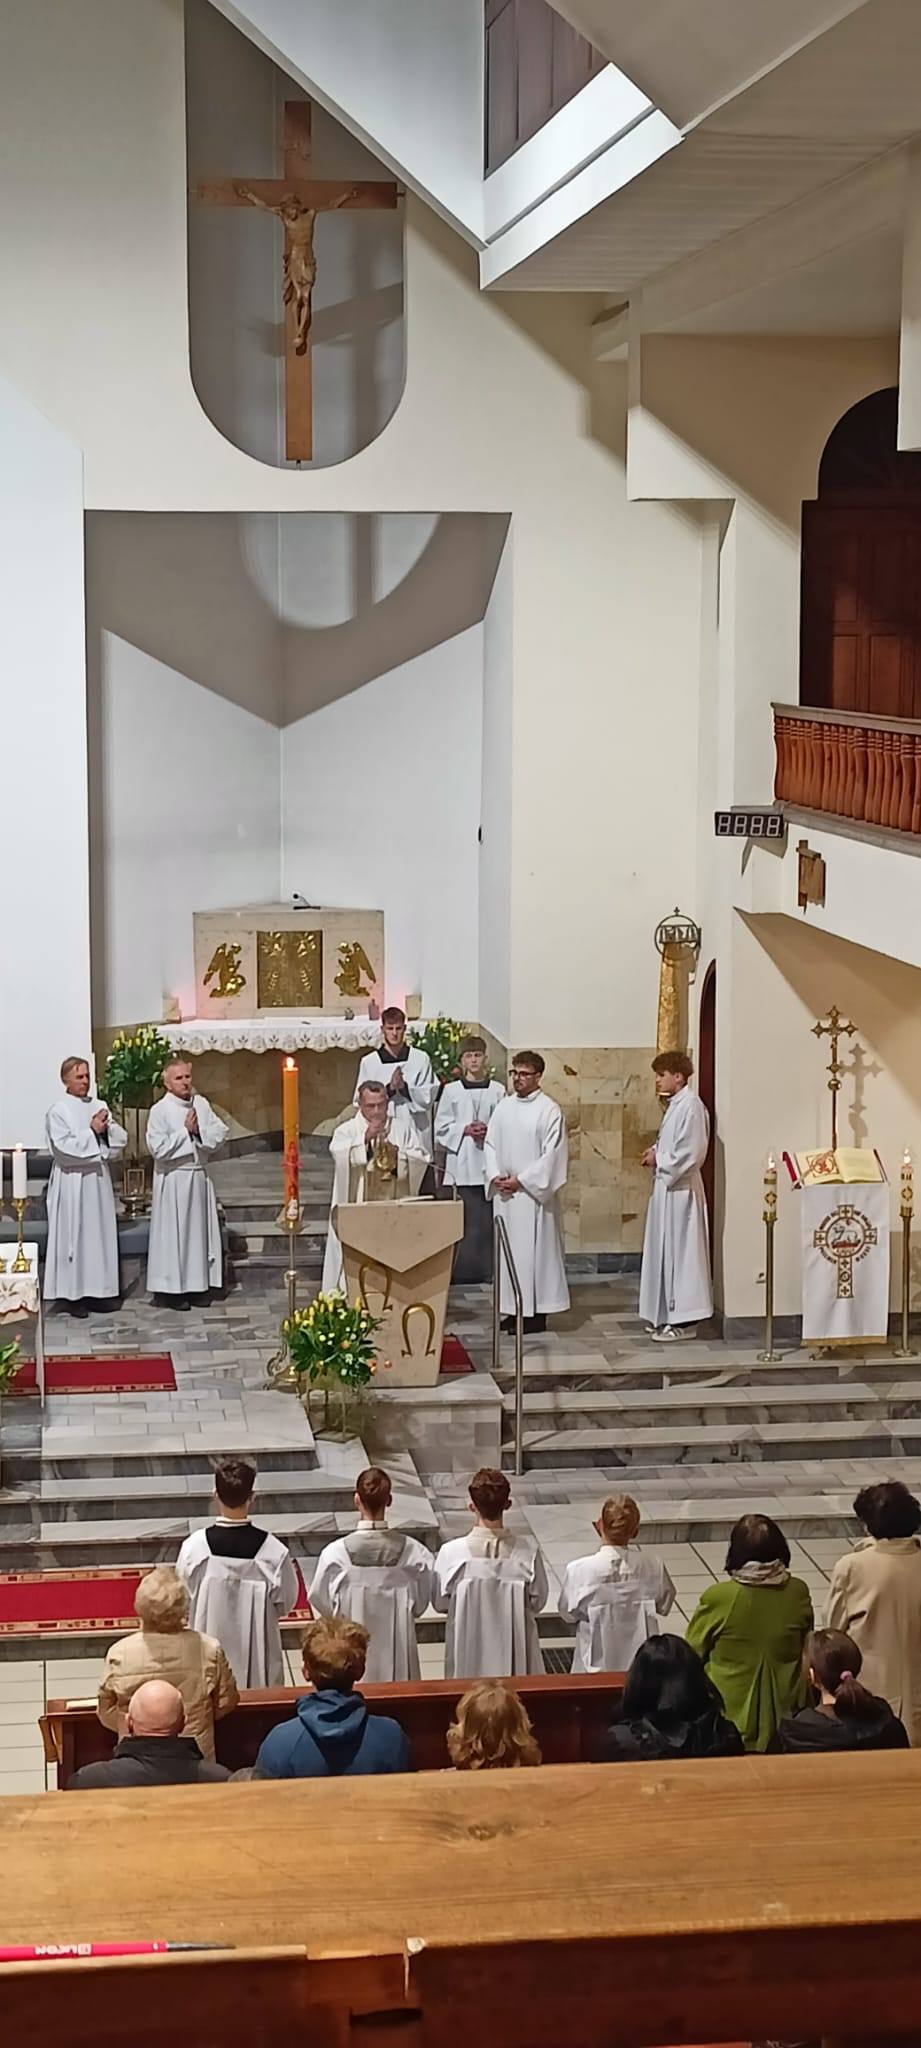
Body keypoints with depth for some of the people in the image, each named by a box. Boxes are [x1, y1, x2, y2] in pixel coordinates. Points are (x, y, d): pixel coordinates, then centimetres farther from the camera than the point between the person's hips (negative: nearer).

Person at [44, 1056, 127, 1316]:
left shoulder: (99, 1107, 10)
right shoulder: (58, 1112, -6)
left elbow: (121, 1138, 7)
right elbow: (64, 1147, -16)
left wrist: (106, 1128, -12)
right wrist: (92, 1131, -14)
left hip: (99, 1178, 5)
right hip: (72, 1181, -5)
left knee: (102, 1233, 7)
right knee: (74, 1235, -3)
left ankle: (102, 1289, 15)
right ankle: (74, 1293, 2)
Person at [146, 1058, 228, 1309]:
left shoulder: (201, 1104, 6)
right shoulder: (160, 1110, -11)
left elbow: (220, 1133, 3)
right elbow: (158, 1148, -19)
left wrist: (199, 1131, -13)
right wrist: (185, 1131, -14)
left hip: (199, 1176, 6)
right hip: (173, 1179, -6)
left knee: (199, 1230, 10)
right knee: (173, 1234, -1)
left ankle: (195, 1283, 19)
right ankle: (171, 1288, 5)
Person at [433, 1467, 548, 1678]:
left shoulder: (452, 1553, -18)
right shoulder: (527, 1551, -16)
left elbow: (440, 1603, -5)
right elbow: (537, 1601, -5)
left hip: (469, 1652, 0)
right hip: (514, 1652, 1)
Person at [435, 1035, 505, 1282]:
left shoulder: (497, 1091, 6)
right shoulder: (451, 1091, 6)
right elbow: (441, 1129, 5)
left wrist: (489, 1131, -11)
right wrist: (465, 1130, -9)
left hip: (488, 1162, 0)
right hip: (460, 1163, 0)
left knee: (488, 1220, -2)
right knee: (462, 1220, -4)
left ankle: (487, 1269, 6)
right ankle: (462, 1270, 2)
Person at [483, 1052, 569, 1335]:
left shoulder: (549, 1110, -8)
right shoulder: (504, 1107, 10)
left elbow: (552, 1154, -12)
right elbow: (490, 1144, 12)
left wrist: (521, 1180, -14)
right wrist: (495, 1175, -5)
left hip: (534, 1192, -6)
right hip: (505, 1194, 6)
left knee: (535, 1249, -4)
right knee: (509, 1250, 8)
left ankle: (537, 1312, 1)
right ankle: (514, 1309, 15)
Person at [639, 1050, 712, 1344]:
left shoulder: (690, 1106, -16)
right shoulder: (676, 1104, 14)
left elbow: (689, 1153, -22)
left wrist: (658, 1159, -11)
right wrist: (656, 1152, 5)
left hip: (680, 1189, -10)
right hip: (668, 1187, 10)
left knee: (679, 1250, -5)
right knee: (666, 1250, 14)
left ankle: (684, 1321, -1)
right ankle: (669, 1315, 21)